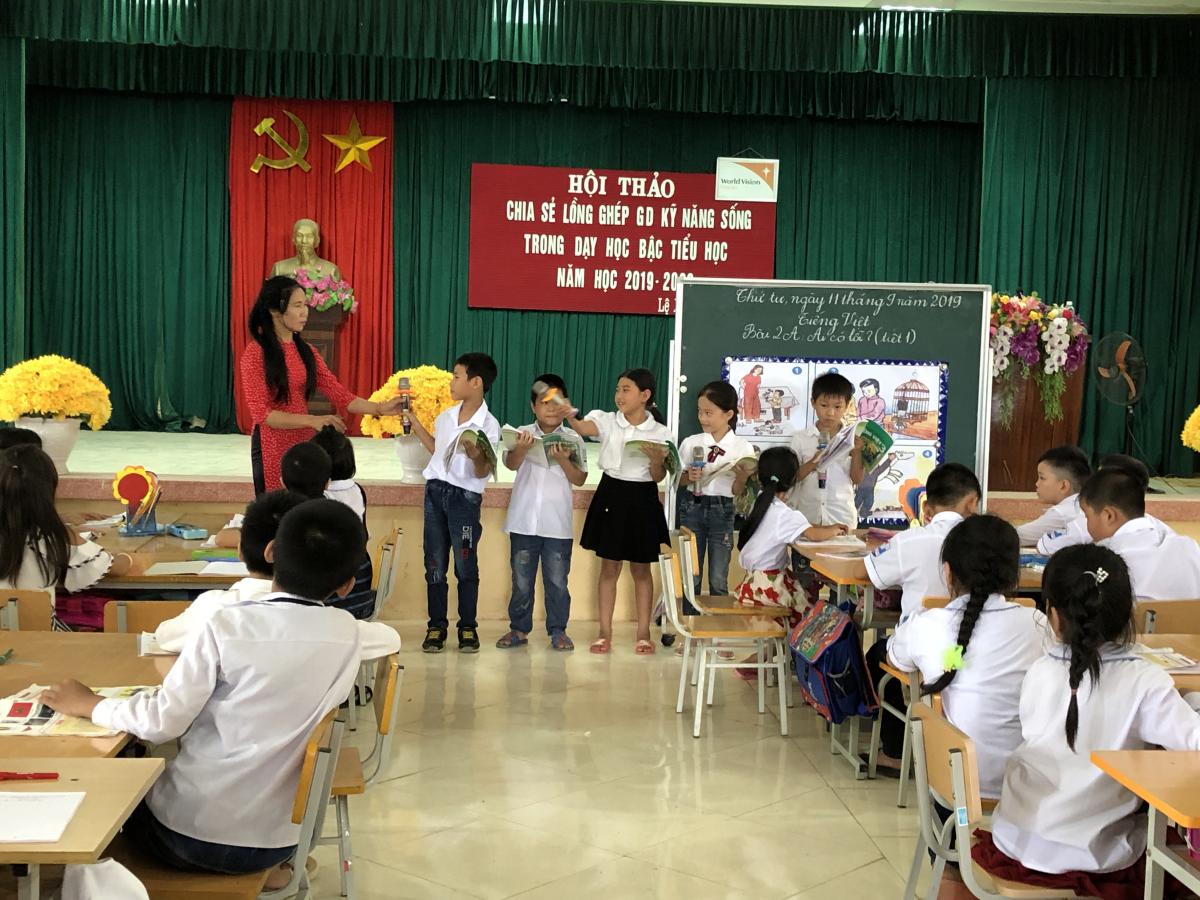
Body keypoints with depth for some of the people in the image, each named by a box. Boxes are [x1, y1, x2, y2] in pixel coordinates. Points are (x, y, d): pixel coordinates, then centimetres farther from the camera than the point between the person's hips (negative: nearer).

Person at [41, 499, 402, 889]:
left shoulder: (228, 625, -17)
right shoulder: (348, 634, -7)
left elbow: (162, 723, -14)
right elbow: (390, 637, 16)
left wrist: (88, 705, 2)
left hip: (192, 830, -4)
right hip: (277, 837, 5)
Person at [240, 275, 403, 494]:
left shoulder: (305, 351, 8)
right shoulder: (255, 353, -10)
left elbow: (339, 394, 2)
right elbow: (261, 413, -16)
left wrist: (380, 408, -11)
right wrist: (312, 421, -25)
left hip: (305, 443, 5)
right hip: (272, 447, -5)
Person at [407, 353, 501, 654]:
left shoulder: (489, 425, -9)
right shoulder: (445, 417, 8)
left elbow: (483, 473, -10)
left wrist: (477, 456, -31)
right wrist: (414, 422, 22)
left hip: (465, 496, -5)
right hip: (435, 490, 5)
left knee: (465, 565, 0)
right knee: (434, 564, 7)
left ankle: (468, 627, 12)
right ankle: (436, 626, 14)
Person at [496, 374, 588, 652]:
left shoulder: (572, 439, 3)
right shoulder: (522, 434, 0)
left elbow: (579, 480, -1)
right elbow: (511, 464, -16)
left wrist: (563, 460, -20)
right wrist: (521, 449, -38)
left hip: (557, 524, 0)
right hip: (524, 521, 0)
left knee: (557, 581, 5)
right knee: (521, 579, 9)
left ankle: (558, 631, 16)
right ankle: (519, 629, 19)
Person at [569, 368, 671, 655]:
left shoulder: (659, 433, -4)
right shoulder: (607, 421, -2)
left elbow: (658, 478, -3)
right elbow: (583, 428, -23)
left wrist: (657, 461, -23)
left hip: (642, 499, -1)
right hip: (611, 495, 1)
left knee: (641, 569, 9)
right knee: (609, 567, 7)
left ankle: (643, 633, 18)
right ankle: (605, 632, 15)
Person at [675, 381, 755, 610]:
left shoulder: (742, 448, -3)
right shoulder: (690, 443, 1)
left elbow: (737, 491, -1)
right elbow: (679, 480, 8)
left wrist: (742, 477, -21)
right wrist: (689, 477, -13)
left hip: (722, 511, -1)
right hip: (692, 507, 1)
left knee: (719, 580, 3)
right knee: (691, 576, 5)